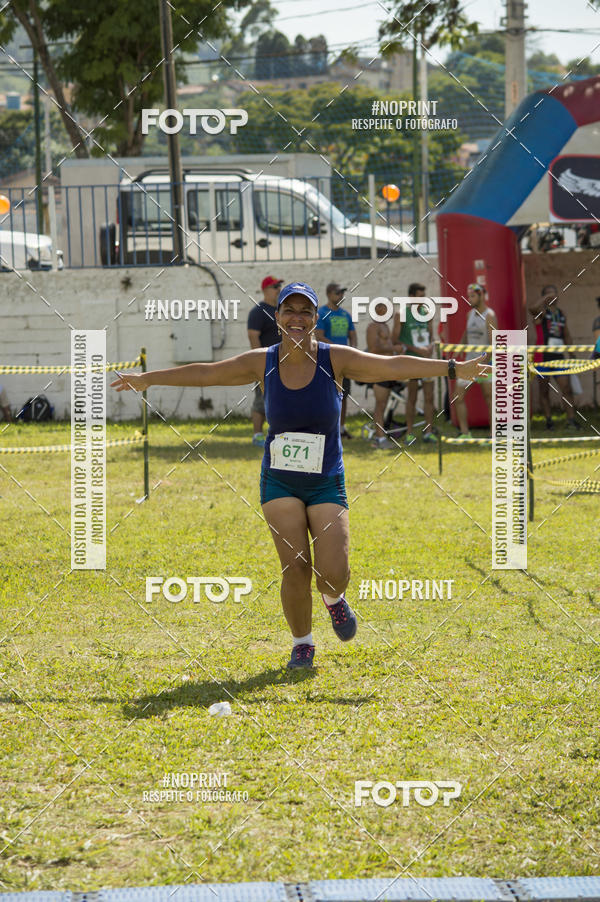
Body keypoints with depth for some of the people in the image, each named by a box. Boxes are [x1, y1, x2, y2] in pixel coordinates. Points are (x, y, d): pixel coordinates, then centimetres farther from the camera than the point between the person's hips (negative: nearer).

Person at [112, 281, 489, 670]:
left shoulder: (335, 359, -8)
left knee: (334, 573, -12)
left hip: (327, 483, -1)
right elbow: (204, 373, 6)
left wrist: (454, 368, -19)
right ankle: (303, 645, 12)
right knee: (295, 568, -10)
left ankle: (334, 599, 26)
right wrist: (147, 378, 11)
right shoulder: (263, 363, -3)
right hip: (279, 482, 1)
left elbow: (394, 366, -13)